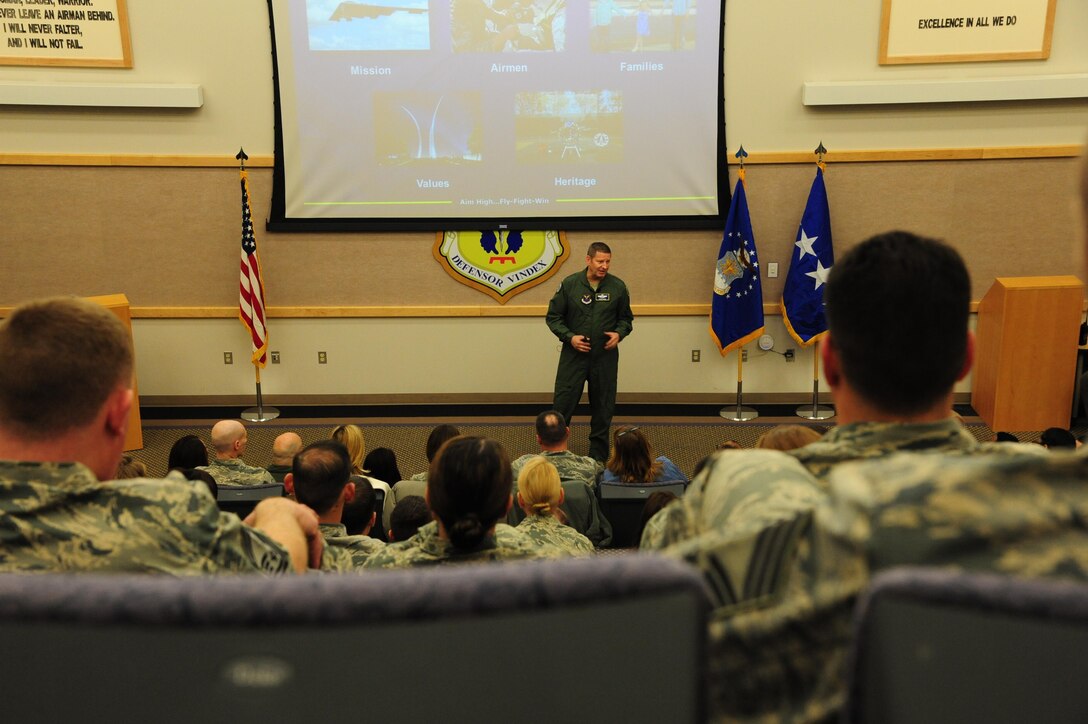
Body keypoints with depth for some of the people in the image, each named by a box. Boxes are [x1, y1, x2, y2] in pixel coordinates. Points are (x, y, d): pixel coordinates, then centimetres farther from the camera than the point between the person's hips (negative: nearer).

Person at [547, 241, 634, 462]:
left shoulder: (618, 286, 0)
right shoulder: (569, 284, -5)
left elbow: (626, 318, 12)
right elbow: (553, 317, 1)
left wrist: (619, 333, -9)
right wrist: (569, 337, -13)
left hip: (605, 356, 2)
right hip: (574, 355, -2)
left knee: (603, 407, 9)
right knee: (563, 404, -3)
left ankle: (598, 456, 22)